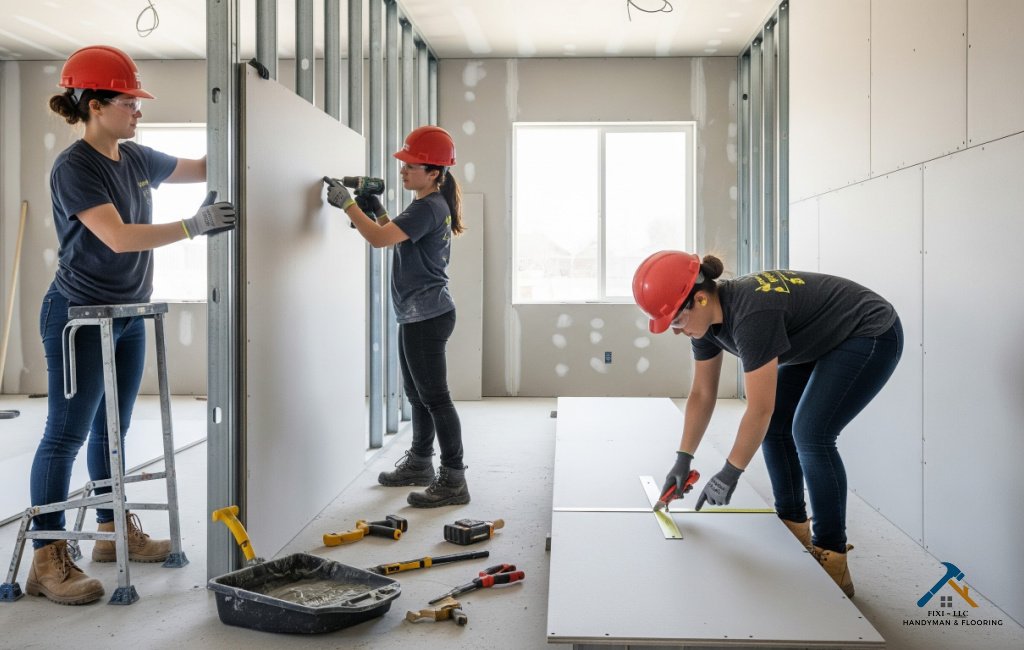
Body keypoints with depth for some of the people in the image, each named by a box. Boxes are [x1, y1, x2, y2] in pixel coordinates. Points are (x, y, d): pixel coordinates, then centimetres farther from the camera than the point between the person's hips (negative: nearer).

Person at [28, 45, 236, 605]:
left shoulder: (136, 159, 7)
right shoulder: (74, 168, -16)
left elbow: (201, 168, 20)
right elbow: (119, 237, -26)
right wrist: (194, 226, -29)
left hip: (128, 315, 8)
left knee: (113, 429, 16)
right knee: (67, 434, -5)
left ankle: (113, 532, 28)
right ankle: (47, 561, 2)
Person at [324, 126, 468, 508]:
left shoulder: (428, 208, -17)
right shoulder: (431, 206, 15)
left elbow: (378, 239, -24)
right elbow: (395, 237, 25)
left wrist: (347, 204, -14)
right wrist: (377, 211, 11)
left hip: (428, 316, -11)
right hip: (418, 315, 11)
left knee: (434, 396, -7)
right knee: (417, 393, 19)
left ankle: (453, 482, -2)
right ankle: (419, 464, 33)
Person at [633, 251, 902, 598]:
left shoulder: (751, 314, -36)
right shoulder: (707, 319, -9)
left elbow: (759, 409, -30)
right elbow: (702, 394, 1)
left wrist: (729, 474, -21)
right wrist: (683, 460, 0)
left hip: (870, 336, -9)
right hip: (822, 342, 9)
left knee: (811, 435, -18)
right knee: (775, 427, 5)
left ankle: (832, 560, -10)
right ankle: (793, 530, 18)